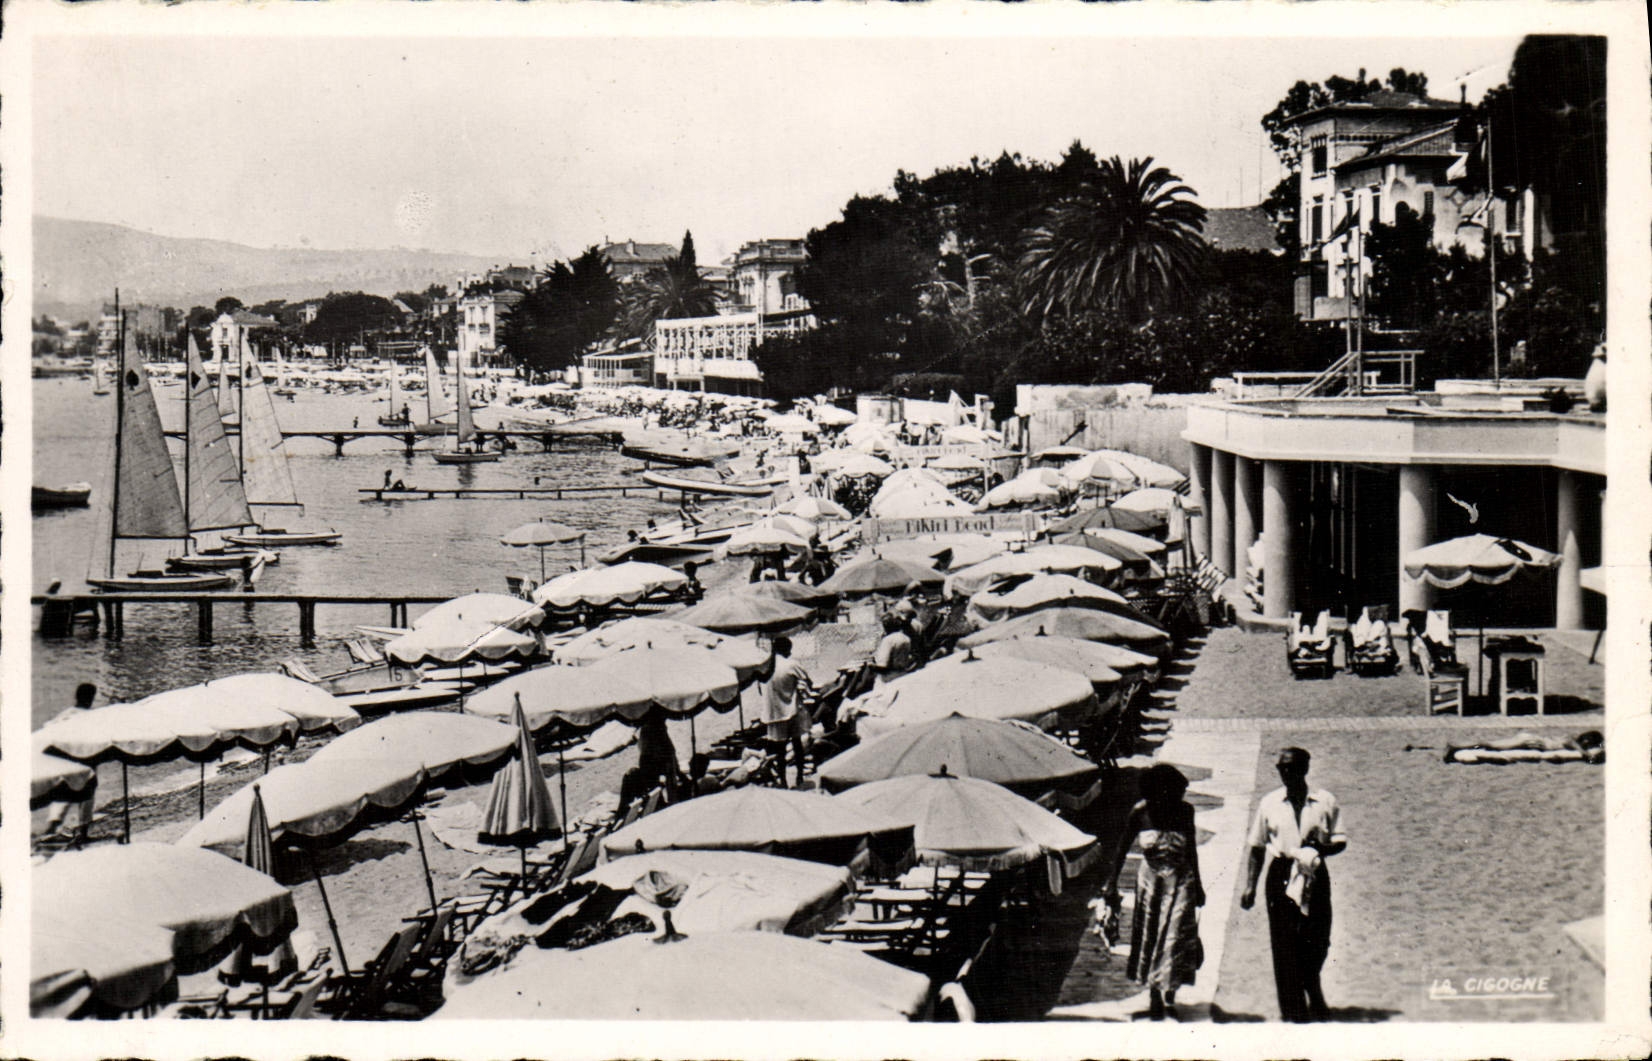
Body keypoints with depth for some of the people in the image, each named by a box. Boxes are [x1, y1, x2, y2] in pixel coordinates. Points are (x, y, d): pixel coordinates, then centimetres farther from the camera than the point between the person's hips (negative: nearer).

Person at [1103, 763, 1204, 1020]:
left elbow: (1191, 849, 7)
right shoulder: (1141, 811, -10)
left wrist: (1197, 885, 15)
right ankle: (1154, 995, 23)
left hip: (1180, 880, -1)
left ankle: (1169, 995, 2)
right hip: (1150, 879, 1)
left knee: (1175, 936, -8)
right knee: (1149, 937, 8)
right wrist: (1112, 883, -1)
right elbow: (1122, 847, 0)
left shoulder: (1184, 810, -7)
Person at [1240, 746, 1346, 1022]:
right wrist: (1250, 885, 5)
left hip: (1314, 875, 0)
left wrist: (1321, 849, -17)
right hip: (1280, 874, 0)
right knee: (1285, 945, -1)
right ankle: (1294, 1009, 8)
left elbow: (1340, 841, 5)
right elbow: (1257, 847, 9)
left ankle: (1313, 994, 33)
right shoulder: (1269, 803, 5)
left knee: (1317, 942, 3)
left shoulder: (1325, 802, 2)